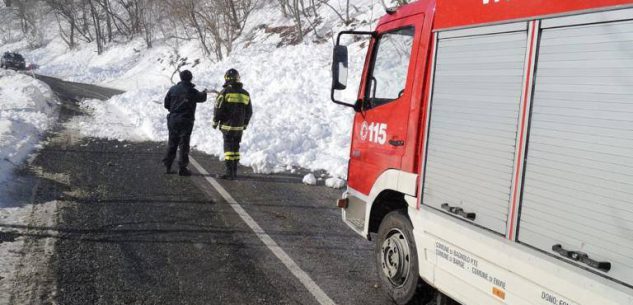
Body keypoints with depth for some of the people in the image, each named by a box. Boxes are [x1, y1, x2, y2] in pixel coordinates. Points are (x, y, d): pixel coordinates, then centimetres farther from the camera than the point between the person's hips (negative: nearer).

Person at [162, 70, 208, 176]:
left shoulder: (173, 89, 0)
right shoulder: (191, 91, -11)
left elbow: (166, 104, 5)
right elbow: (201, 98, 8)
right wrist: (204, 92, 30)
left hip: (173, 119, 4)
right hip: (186, 121, -4)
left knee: (172, 144, 13)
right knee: (184, 144, 0)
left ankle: (167, 166, 16)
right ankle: (182, 168, -1)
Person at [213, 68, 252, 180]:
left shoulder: (225, 92, -10)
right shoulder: (245, 94, 7)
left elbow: (218, 109, -9)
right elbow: (249, 111, 12)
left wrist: (215, 122, 5)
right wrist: (245, 124, 24)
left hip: (227, 126, -5)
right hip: (239, 127, 5)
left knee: (229, 148, -2)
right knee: (236, 148, 14)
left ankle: (229, 173, -5)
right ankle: (234, 172, 18)